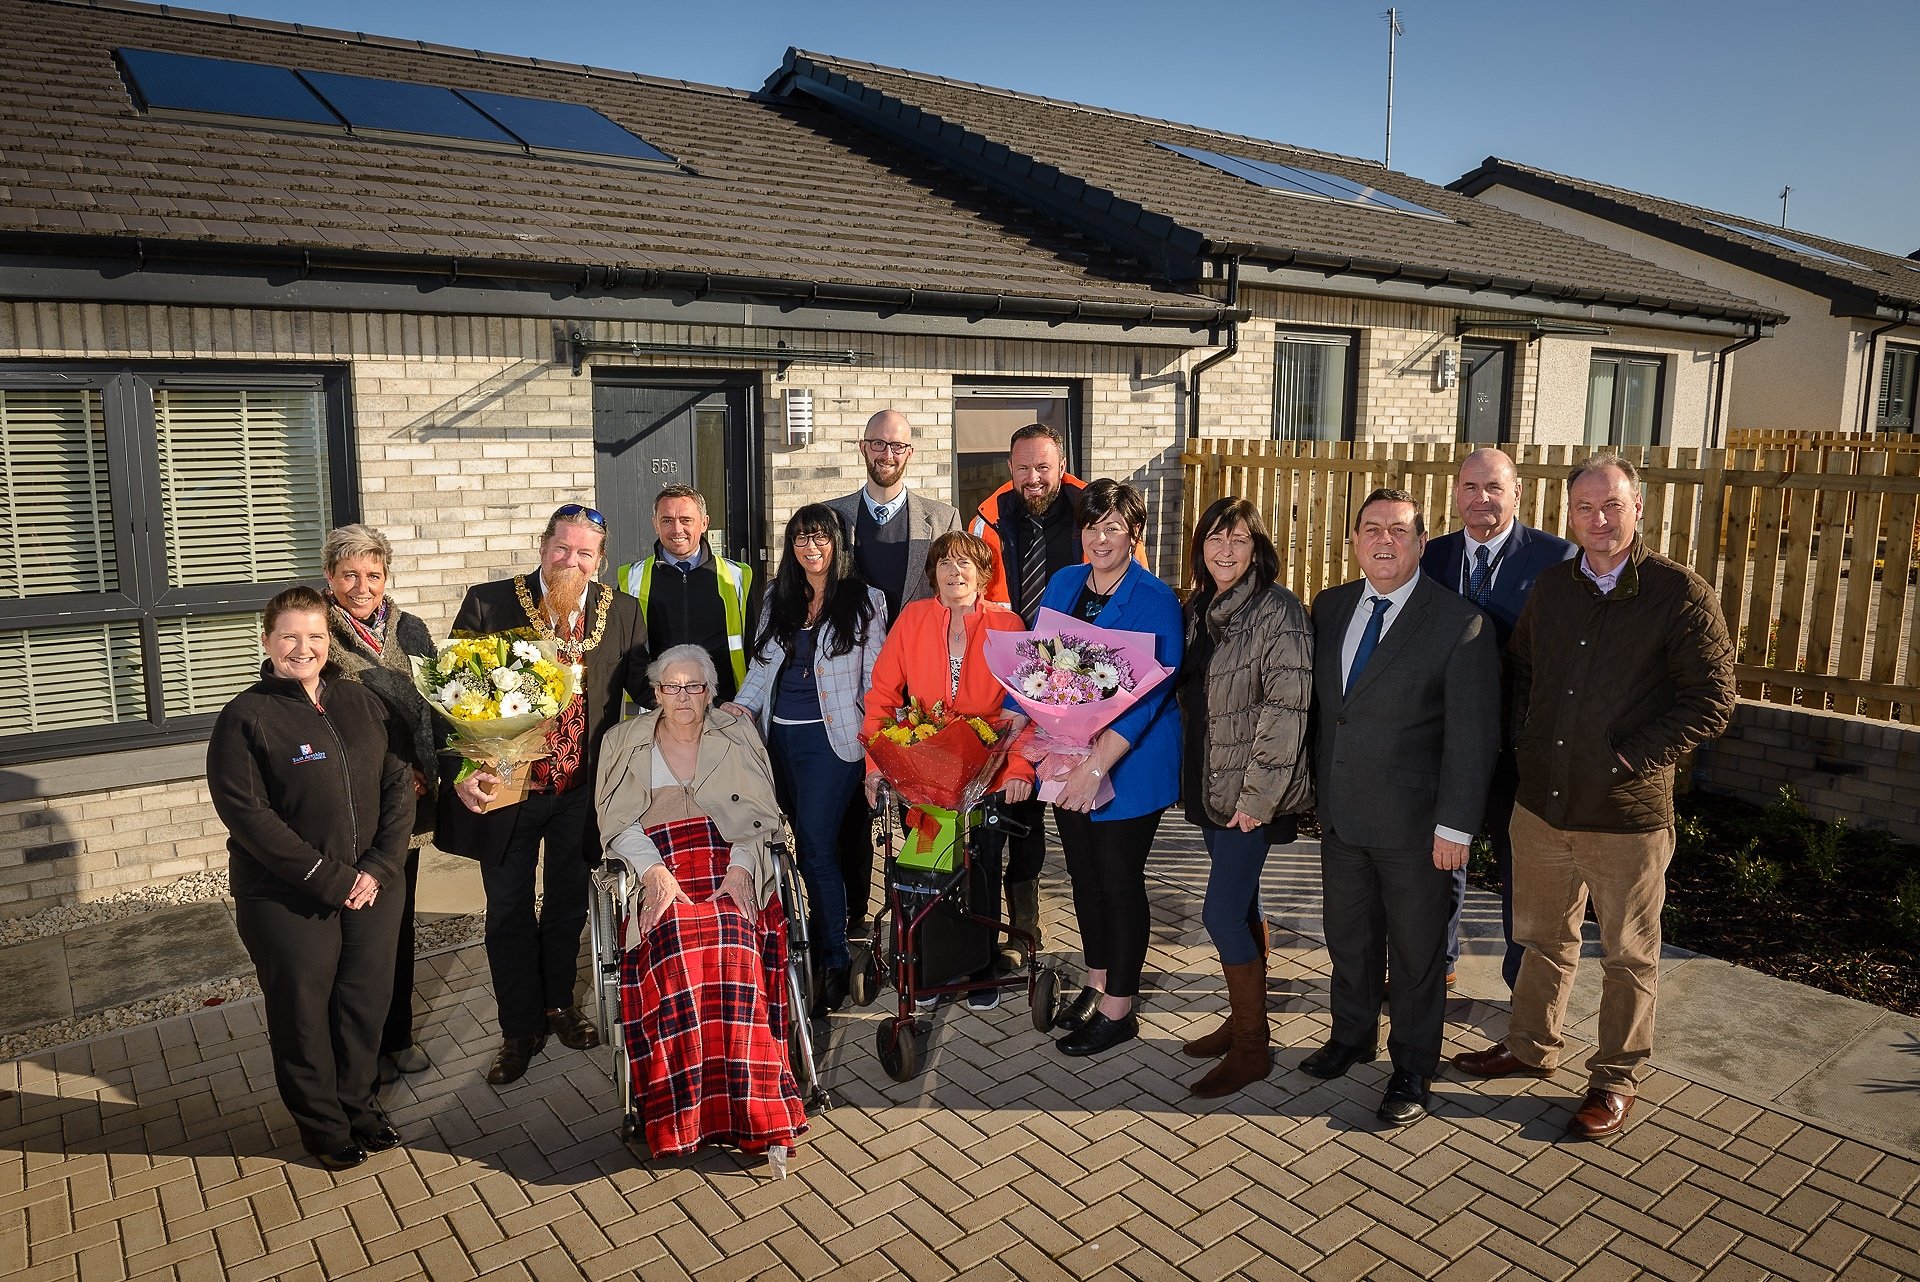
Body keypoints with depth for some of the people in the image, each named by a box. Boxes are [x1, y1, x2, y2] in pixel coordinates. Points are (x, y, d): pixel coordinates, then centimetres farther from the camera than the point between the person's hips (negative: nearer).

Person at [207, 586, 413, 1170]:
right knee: (303, 1012, 10)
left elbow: (399, 783, 4)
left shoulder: (360, 701, 5)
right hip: (288, 900, -4)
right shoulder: (246, 716, -9)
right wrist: (328, 878, -17)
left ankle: (358, 1104, 36)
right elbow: (245, 812, -15)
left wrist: (380, 866, -8)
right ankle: (324, 1125, 31)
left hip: (373, 888, 4)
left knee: (367, 1002, 13)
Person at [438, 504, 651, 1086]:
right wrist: (460, 769, -20)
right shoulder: (488, 603, -10)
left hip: (580, 790, 2)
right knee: (509, 913, 11)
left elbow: (645, 683, 2)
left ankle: (560, 1003, 42)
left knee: (569, 905, 19)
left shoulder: (622, 611, -2)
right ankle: (520, 1029, 29)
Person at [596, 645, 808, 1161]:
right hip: (660, 871, 1)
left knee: (733, 942, -32)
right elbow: (618, 820, 5)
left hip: (730, 865, 0)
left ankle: (746, 1103, -27)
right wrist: (653, 870, -13)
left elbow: (761, 815, 8)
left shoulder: (738, 735, 16)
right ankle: (683, 1104, -25)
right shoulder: (625, 742, 17)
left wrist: (741, 867, -11)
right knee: (674, 943, -32)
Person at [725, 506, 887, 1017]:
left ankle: (834, 962, 0)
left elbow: (875, 677, 1)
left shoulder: (864, 601, 2)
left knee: (816, 846, -10)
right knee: (807, 844, 8)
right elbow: (762, 665, 15)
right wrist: (742, 705, -2)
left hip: (831, 738, -5)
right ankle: (816, 937, 22)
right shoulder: (777, 600, 14)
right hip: (780, 735, 5)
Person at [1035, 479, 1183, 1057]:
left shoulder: (1155, 601, -14)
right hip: (1067, 760, 6)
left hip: (1129, 766, -6)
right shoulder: (1063, 584, 6)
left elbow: (1146, 695, -21)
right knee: (1084, 875, 17)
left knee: (1120, 882, 5)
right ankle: (1097, 984, 36)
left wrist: (1097, 765, -28)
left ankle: (1118, 1010, 21)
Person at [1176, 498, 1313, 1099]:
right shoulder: (1196, 608, 8)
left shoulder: (1278, 611, -15)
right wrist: (1189, 775, 9)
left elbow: (1286, 709, -19)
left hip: (1252, 791, -7)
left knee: (1223, 911, -6)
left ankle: (1251, 1048, 10)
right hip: (1209, 784, 7)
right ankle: (1245, 1020, 31)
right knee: (1240, 903, 17)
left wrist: (1258, 796, -20)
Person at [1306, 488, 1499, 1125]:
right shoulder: (1330, 607, 3)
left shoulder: (1459, 623, -14)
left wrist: (1455, 826, -15)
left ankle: (1413, 1068, 31)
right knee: (1347, 935, 20)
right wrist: (1316, 785, 10)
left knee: (1416, 948, 12)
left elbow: (1472, 735, -14)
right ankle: (1352, 1035, 42)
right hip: (1340, 811, 5)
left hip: (1413, 823, -5)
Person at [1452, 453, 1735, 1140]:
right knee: (1544, 935, 20)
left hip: (1627, 813, -4)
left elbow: (1710, 701, -11)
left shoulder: (1680, 593, -10)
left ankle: (1616, 1077, 28)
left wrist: (1629, 759, -15)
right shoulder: (1551, 587, 5)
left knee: (1629, 954, 11)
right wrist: (1523, 741, 6)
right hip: (1541, 801, 5)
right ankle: (1532, 1045, 38)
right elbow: (1519, 668, 19)